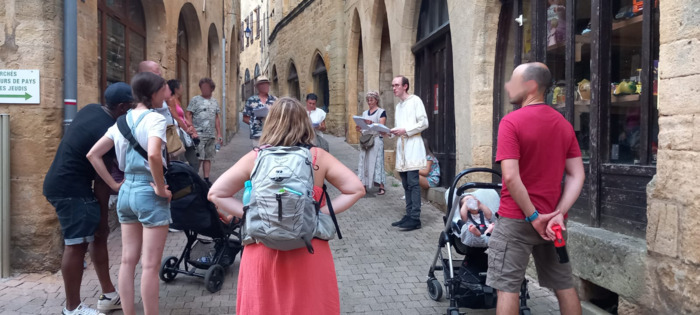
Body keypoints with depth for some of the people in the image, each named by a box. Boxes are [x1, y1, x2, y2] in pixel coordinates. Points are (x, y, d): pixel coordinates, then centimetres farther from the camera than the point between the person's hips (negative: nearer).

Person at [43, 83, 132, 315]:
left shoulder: (91, 110, 6)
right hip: (71, 189, -10)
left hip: (63, 182, 10)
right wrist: (103, 218, -9)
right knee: (77, 244, -5)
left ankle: (108, 296, 21)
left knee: (98, 237, 13)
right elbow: (102, 180, -17)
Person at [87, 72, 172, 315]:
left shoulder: (122, 120, 10)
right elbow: (153, 154, -31)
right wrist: (161, 188, -19)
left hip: (127, 190, 8)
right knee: (150, 265, 0)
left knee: (128, 261, 13)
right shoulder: (155, 118, -13)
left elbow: (93, 154, 10)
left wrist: (114, 184, 10)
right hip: (149, 191, -8)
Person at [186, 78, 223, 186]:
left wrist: (219, 134, 13)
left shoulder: (214, 102, 14)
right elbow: (189, 115, -4)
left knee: (208, 158, 8)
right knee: (198, 159, -7)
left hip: (211, 135, 5)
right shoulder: (195, 100, 0)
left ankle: (206, 179, 14)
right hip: (198, 134, -5)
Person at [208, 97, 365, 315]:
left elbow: (215, 193, 1)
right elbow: (356, 189, -1)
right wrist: (321, 212, -1)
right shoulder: (318, 157, -3)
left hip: (263, 253, 1)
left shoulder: (255, 158, -2)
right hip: (310, 254, 0)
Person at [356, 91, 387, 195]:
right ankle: (364, 185, 5)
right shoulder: (365, 113, 18)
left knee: (376, 161, -8)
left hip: (376, 139, -6)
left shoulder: (381, 112, 1)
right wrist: (359, 129, -4)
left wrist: (371, 123, -28)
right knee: (364, 162, 2)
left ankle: (381, 187, -6)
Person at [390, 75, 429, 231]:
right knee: (406, 184, 8)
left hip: (413, 145, -8)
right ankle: (409, 215, 12)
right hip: (401, 145, 8)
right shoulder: (398, 105, 20)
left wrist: (405, 130, -14)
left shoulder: (415, 100, -3)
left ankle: (415, 218, -12)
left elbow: (424, 123, -9)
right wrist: (389, 132, 2)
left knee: (413, 182, -11)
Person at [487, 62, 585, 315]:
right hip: (552, 220, 7)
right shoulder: (564, 124, 7)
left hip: (517, 219, -6)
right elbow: (577, 176, 3)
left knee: (508, 287, 3)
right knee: (564, 285, 15)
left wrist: (533, 216, -14)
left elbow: (511, 177, -22)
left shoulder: (511, 122, -14)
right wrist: (558, 213, -5)